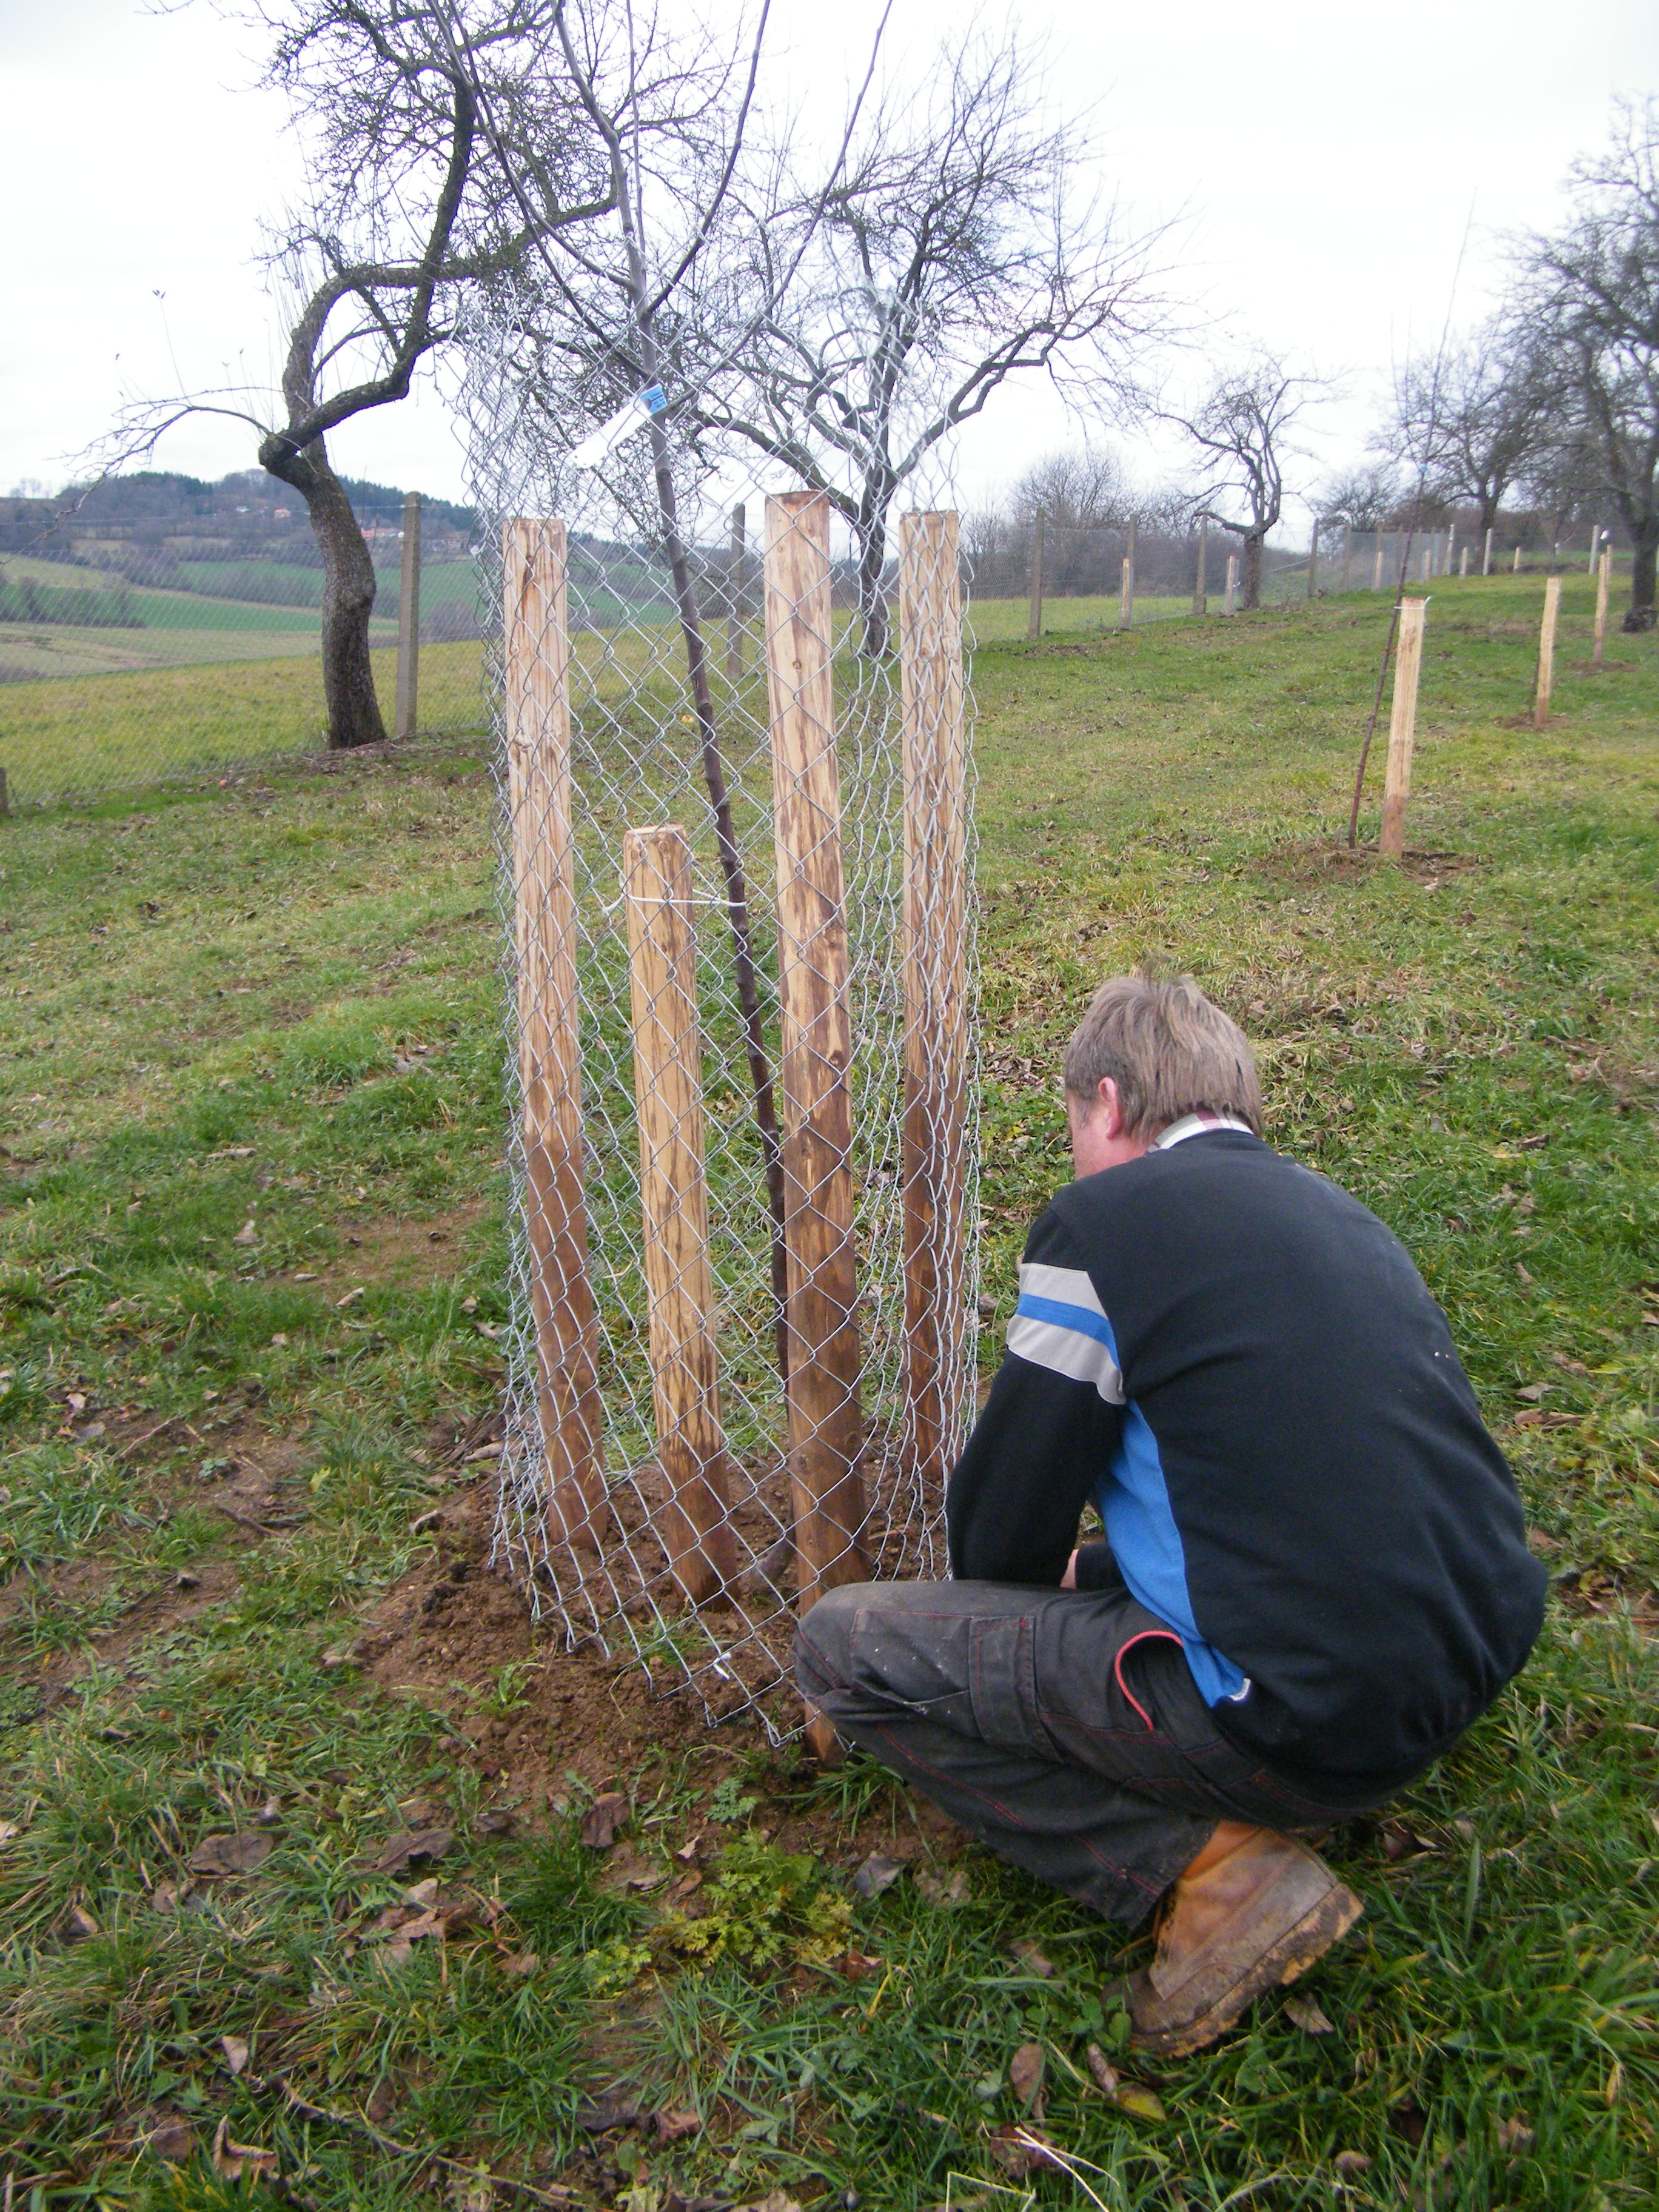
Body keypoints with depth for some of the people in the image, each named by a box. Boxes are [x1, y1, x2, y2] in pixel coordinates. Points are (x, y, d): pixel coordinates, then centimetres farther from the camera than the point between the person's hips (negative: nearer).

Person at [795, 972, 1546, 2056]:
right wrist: (1093, 1575, 31)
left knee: (843, 1647, 0)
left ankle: (1209, 1863, -3)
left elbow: (1004, 1518, -3)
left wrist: (1037, 1592, 21)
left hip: (1315, 1721, -8)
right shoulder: (1332, 1207, 12)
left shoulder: (1105, 1219, -11)